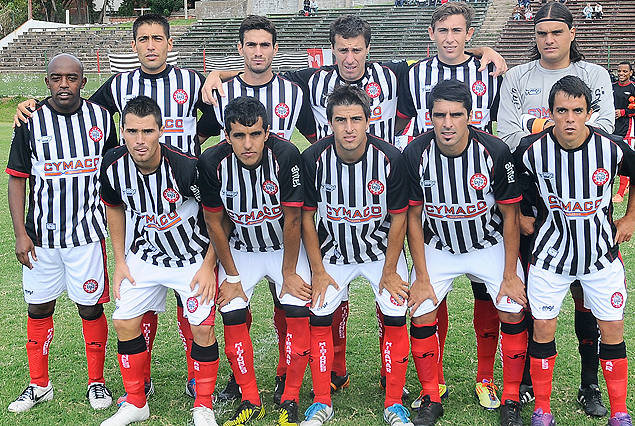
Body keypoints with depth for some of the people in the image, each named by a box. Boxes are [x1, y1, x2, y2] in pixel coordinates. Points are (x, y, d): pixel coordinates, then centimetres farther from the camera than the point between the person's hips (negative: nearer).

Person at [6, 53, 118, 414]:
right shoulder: (31, 122, -3)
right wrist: (20, 233, -5)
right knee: (39, 309, 9)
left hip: (87, 233, 0)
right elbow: (17, 179, 1)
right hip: (41, 235, 1)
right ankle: (39, 385, 25)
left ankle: (97, 382, 22)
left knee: (91, 308, 5)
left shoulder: (101, 118, 0)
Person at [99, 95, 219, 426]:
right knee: (124, 322, 1)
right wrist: (120, 261, 5)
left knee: (202, 328, -8)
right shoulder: (114, 165, -16)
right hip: (145, 255, 4)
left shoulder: (188, 166, -30)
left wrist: (208, 266, -13)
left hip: (194, 256, -4)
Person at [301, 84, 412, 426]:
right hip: (333, 253, 1)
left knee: (395, 318, -10)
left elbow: (398, 219, -10)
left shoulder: (391, 159, -21)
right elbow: (307, 217, -6)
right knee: (319, 317, -6)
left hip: (382, 250, -1)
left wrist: (389, 271, -8)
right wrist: (318, 270, -5)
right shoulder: (313, 159, -18)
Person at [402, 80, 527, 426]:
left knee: (513, 311, -13)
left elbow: (510, 216, -11)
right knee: (421, 314, -10)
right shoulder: (415, 154, -18)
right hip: (438, 248, 1)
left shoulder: (495, 152, -21)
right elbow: (413, 217, -8)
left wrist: (510, 275, -12)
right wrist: (421, 277, -10)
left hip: (490, 245, -1)